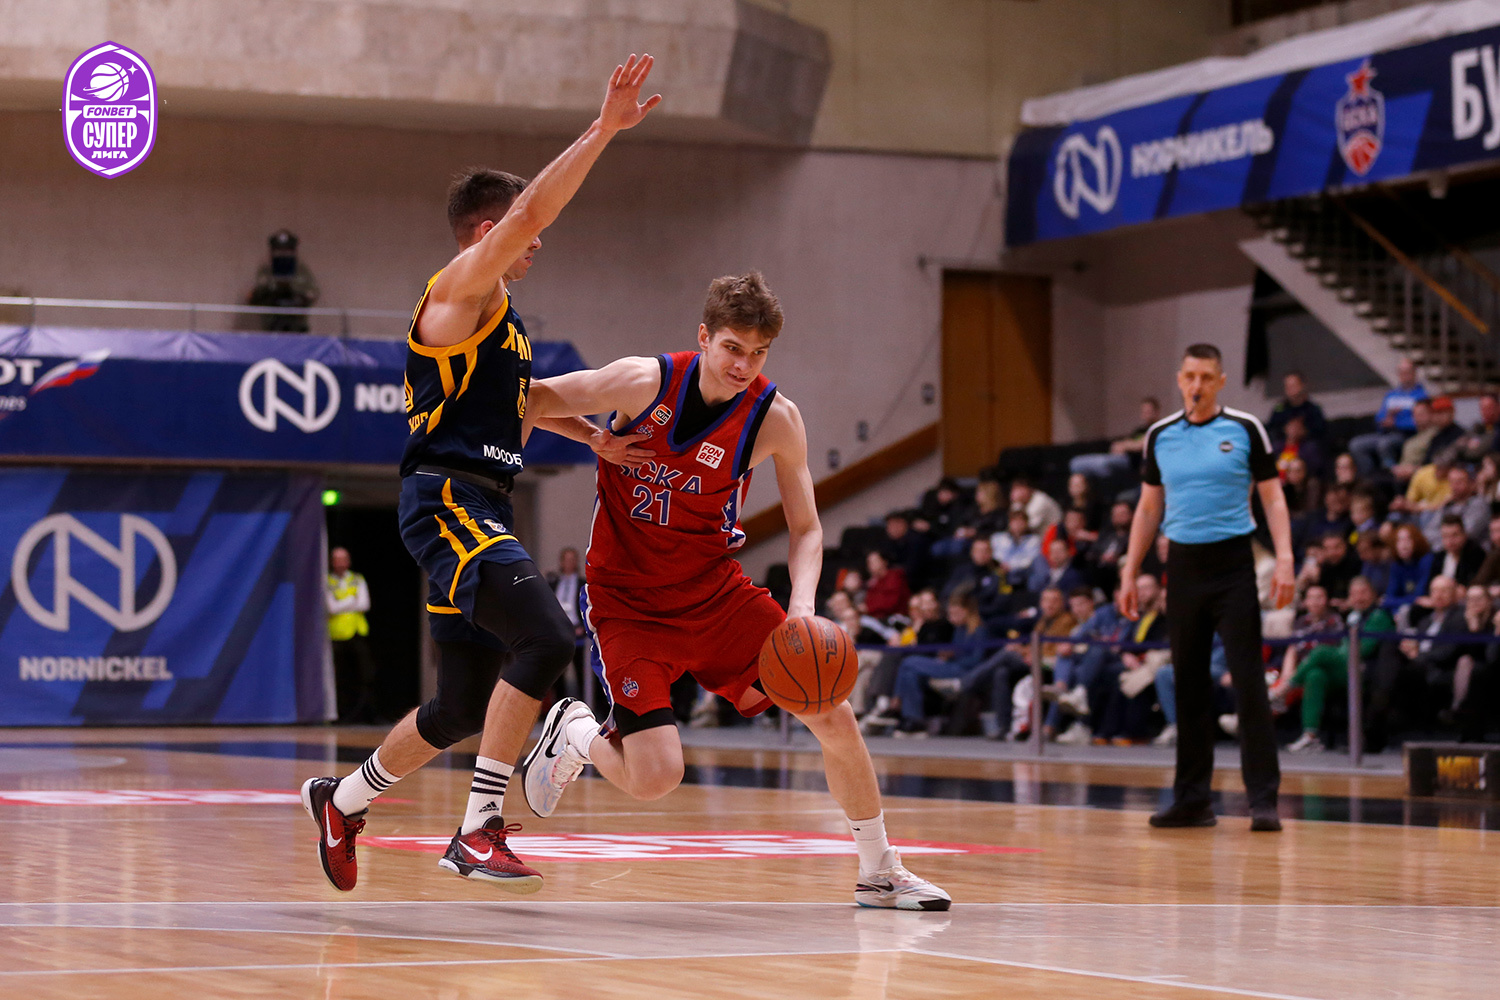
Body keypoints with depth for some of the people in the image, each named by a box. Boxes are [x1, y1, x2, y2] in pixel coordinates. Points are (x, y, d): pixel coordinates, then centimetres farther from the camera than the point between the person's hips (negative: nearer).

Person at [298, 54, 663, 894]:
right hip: (447, 501, -10)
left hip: (481, 510, 10)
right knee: (548, 638, -27)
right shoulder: (460, 290, -5)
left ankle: (344, 800, 33)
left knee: (467, 706, 14)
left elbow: (522, 395, 40)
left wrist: (593, 433, 24)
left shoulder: (504, 316, 23)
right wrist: (604, 130, -23)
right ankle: (481, 829, -26)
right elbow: (529, 209, -20)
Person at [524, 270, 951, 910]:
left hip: (714, 591, 4)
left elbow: (806, 527, 0)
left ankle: (879, 873, 16)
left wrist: (803, 605, -16)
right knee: (655, 778, -18)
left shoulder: (776, 419, -9)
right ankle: (575, 734, 17)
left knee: (834, 717, -3)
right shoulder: (645, 383, -18)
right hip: (627, 602, -4)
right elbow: (536, 400, -6)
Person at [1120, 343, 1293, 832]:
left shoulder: (1245, 429, 0)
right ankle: (1192, 800, 11)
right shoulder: (1160, 436, 9)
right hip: (1184, 565, 4)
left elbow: (1273, 498, 0)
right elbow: (1149, 507, 16)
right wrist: (1130, 572, 10)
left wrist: (1284, 559, -12)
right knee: (1189, 685, 6)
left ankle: (1263, 799, -8)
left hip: (1232, 562, -4)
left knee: (1249, 681, -8)